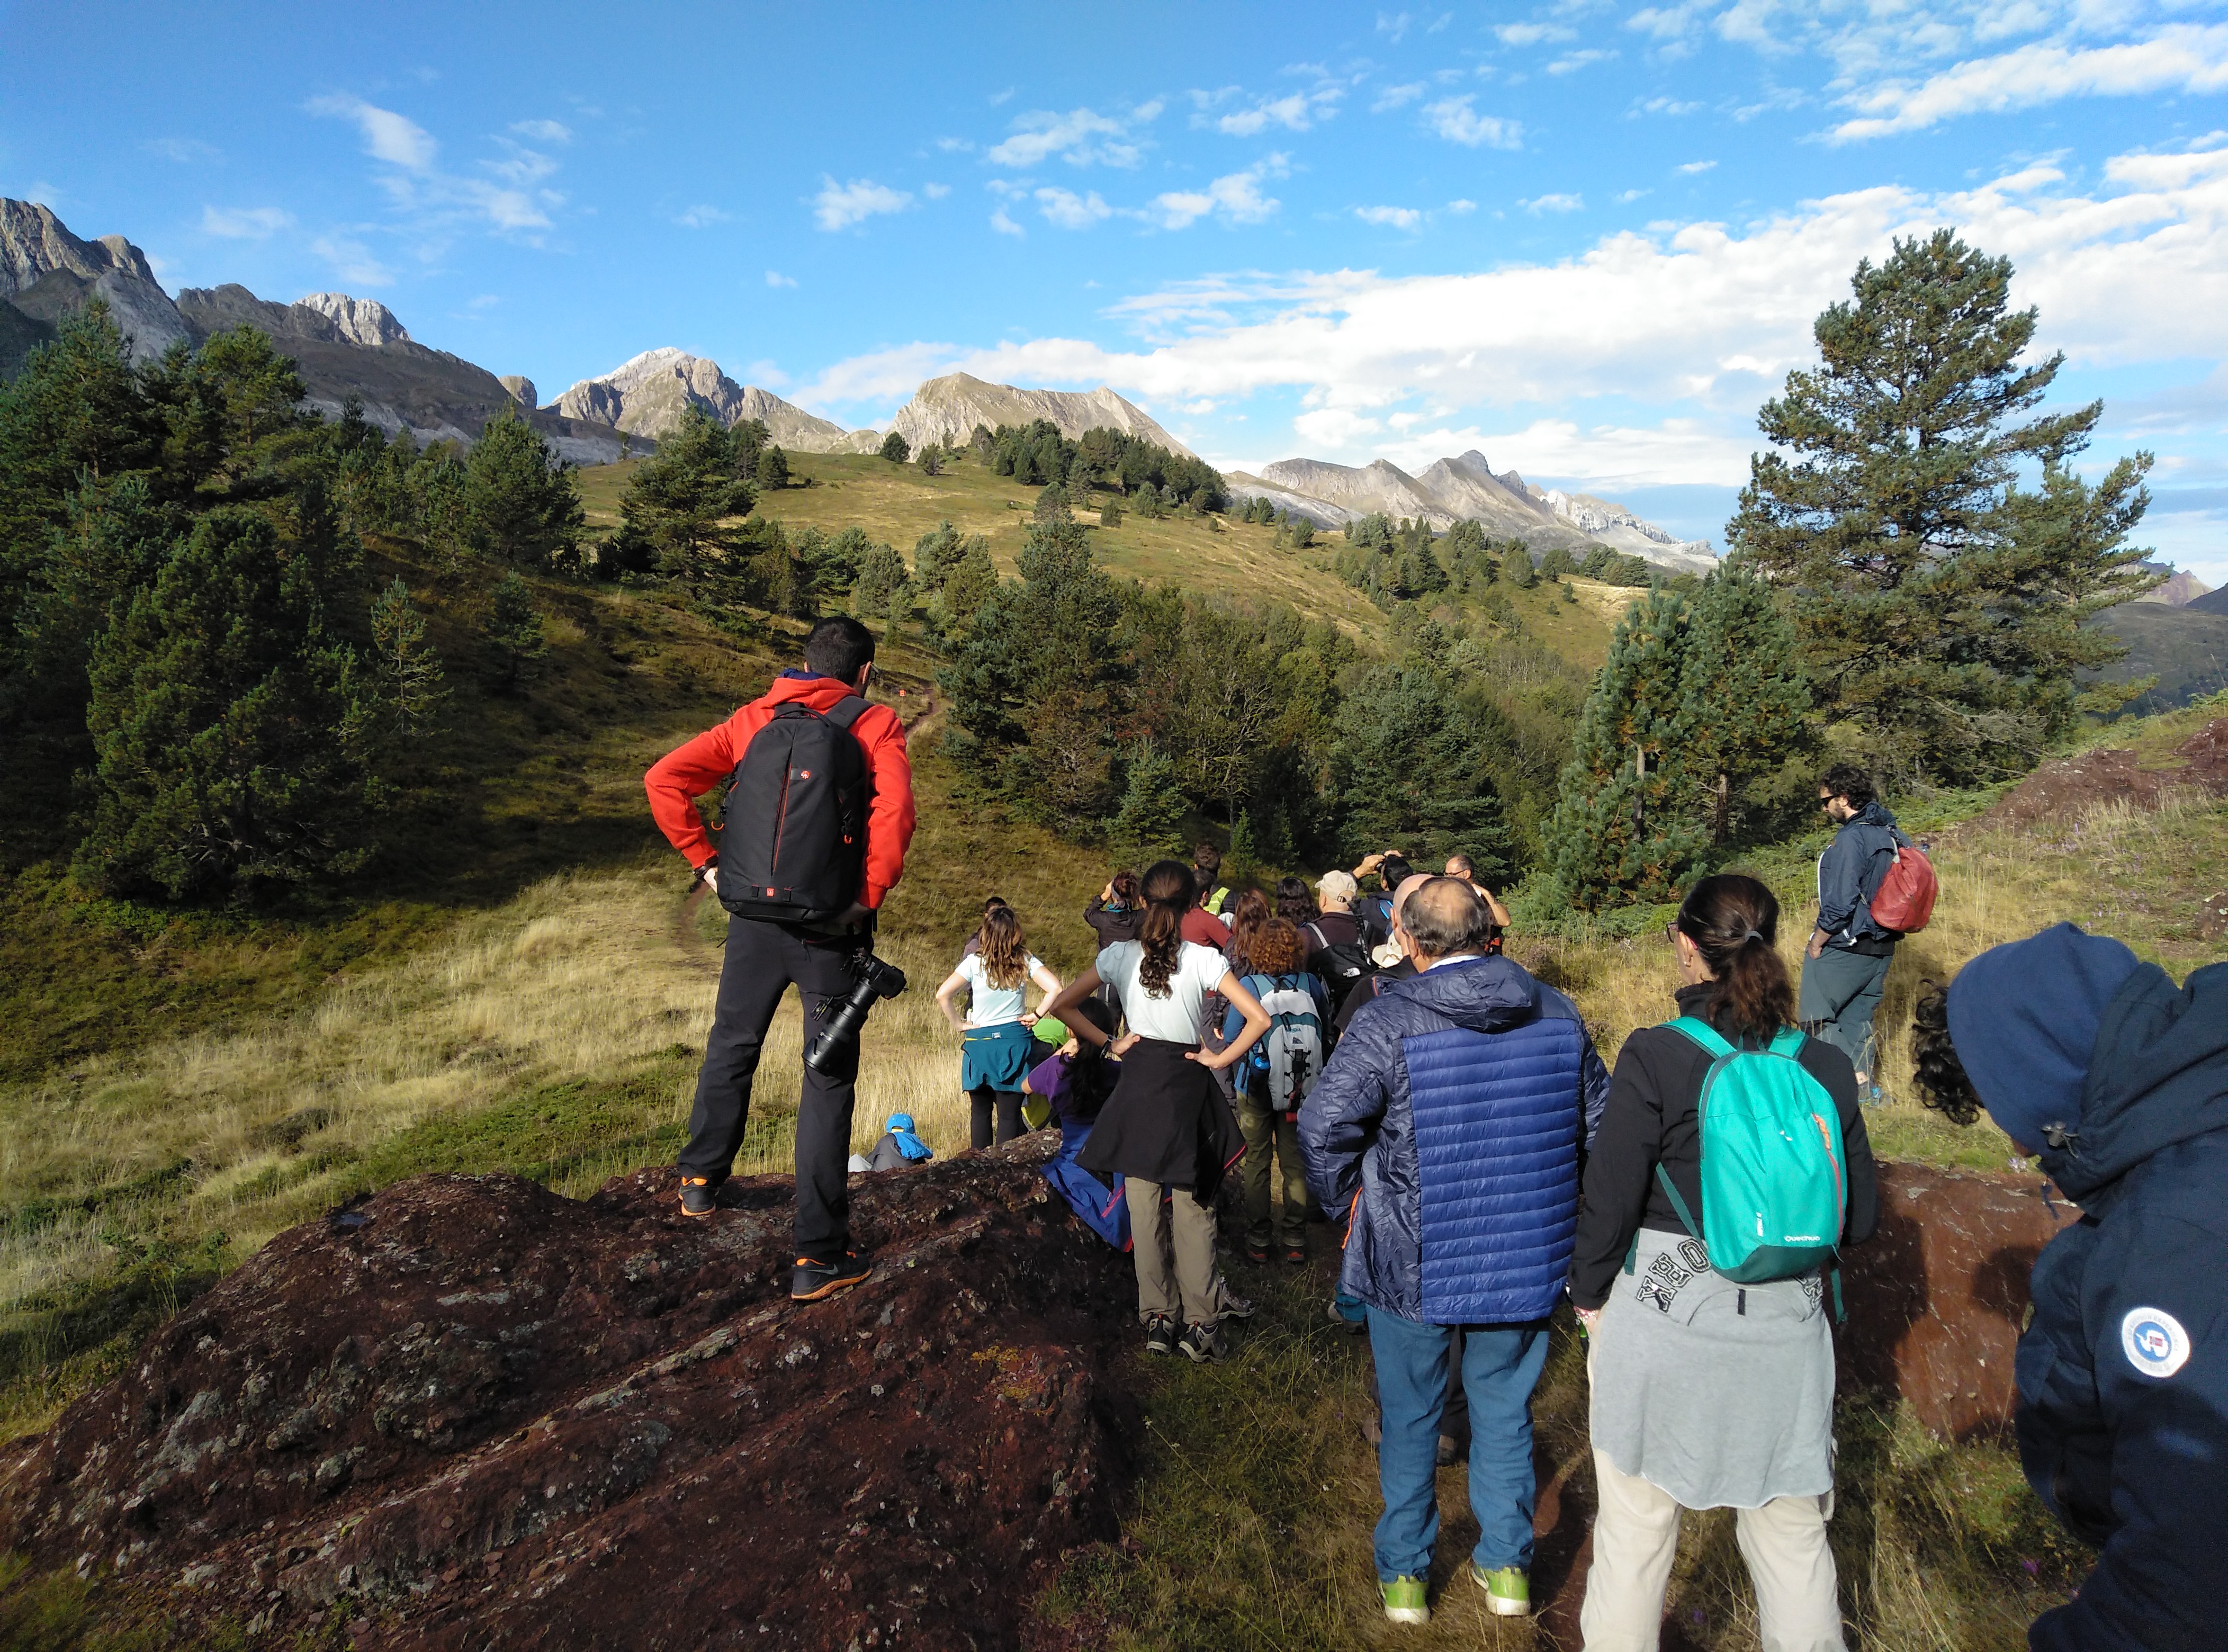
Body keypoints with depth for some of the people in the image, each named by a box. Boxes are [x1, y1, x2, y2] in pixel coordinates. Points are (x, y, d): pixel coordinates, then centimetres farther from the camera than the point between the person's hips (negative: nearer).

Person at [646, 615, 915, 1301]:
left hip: (753, 917, 4)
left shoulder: (753, 719, 8)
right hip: (830, 929, -4)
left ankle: (700, 1179, 45)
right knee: (828, 1080, 4)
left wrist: (706, 860, 6)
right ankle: (818, 1256, 8)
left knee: (732, 1046, 25)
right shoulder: (875, 724, -3)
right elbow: (894, 812, -20)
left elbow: (664, 780, 2)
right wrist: (870, 897, -11)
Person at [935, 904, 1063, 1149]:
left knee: (981, 1112, 13)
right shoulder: (1025, 961, -3)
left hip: (980, 1043, 0)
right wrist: (1036, 1015, -2)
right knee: (1009, 1115, 3)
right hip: (1015, 1042, 0)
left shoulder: (974, 963, -5)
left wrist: (958, 1025, -1)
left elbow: (942, 995, -12)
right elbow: (1055, 988, -13)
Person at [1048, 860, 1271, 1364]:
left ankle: (1157, 1320, 15)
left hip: (1138, 1084, 2)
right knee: (1194, 1210, 6)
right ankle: (1202, 1323, 7)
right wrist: (1220, 1059, -5)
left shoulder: (1120, 956, -4)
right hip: (1188, 1087, -1)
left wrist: (1110, 1043, 3)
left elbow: (1063, 1005, 0)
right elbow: (1259, 1019, -15)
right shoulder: (1204, 959, -10)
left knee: (1144, 1209, 9)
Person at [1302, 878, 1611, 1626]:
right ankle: (1506, 1565, 33)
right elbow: (1600, 1116, 8)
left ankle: (1404, 1574, 30)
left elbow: (1323, 1122, -21)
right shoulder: (1557, 1014, -3)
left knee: (1409, 1415, 15)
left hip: (1412, 1258, -3)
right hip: (1526, 1255, 3)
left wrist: (1346, 1196, -3)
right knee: (1503, 1408, 21)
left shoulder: (1390, 1018, -18)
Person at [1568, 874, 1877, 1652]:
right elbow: (1857, 1217, 2)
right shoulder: (1826, 1067, -6)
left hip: (1661, 1315, -3)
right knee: (1792, 1529, 20)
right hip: (1788, 1324, 3)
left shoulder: (1653, 1059, -17)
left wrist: (1590, 1295, 4)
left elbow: (1609, 1202, -13)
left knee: (1637, 1525, 15)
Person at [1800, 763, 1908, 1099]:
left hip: (1844, 949, -9)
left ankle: (1858, 1079, -1)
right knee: (1857, 1018, 16)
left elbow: (1840, 903, -23)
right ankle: (1865, 1087, 19)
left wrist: (1817, 941, -10)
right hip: (1881, 950, 9)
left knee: (1814, 1018, 1)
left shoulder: (1851, 838, -20)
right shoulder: (1893, 835, 7)